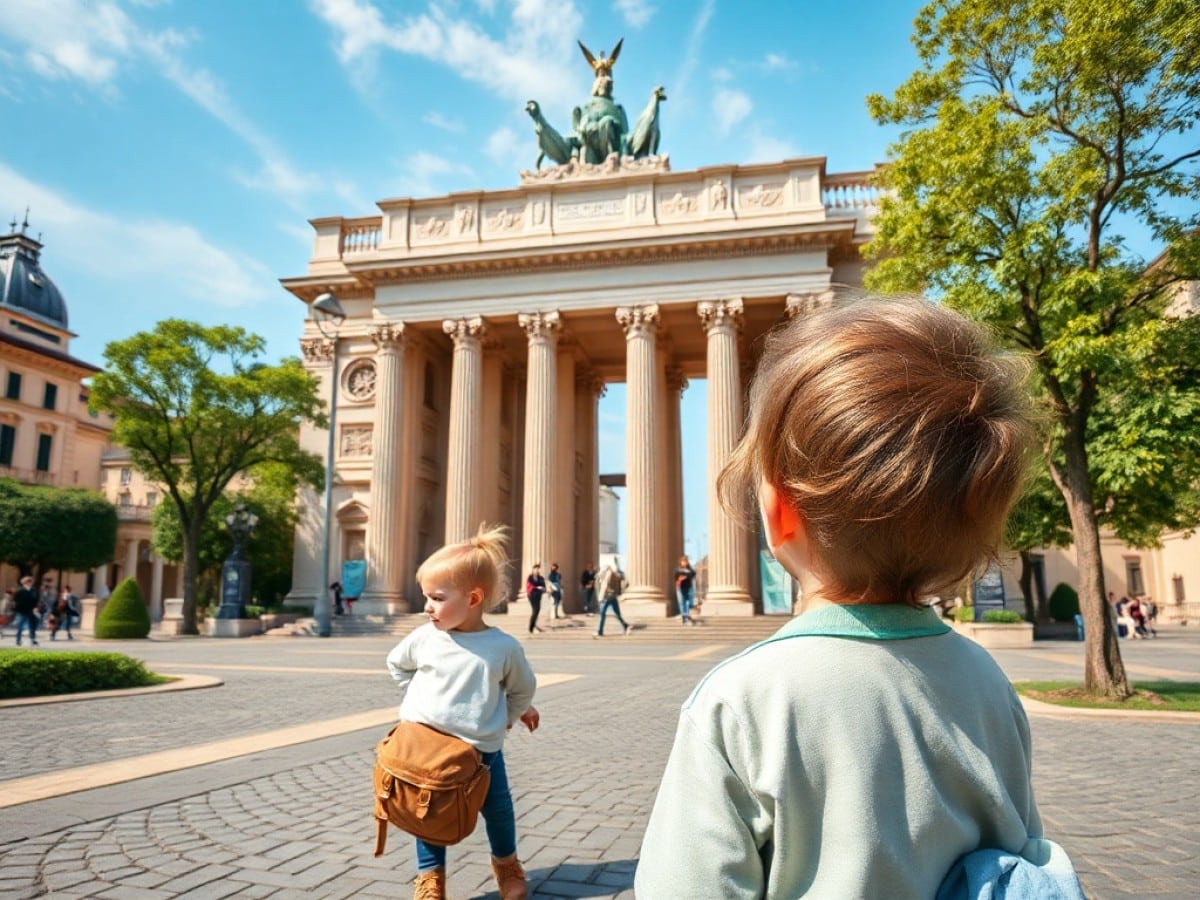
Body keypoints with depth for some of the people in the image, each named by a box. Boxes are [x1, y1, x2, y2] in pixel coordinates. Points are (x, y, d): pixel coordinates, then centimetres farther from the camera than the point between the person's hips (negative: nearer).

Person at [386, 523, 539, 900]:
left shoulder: (504, 647, -14)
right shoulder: (424, 638, -9)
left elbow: (522, 687, 4)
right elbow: (396, 663, 12)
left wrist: (508, 717, 8)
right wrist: (416, 701, 8)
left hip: (482, 748, 0)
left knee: (498, 808, 15)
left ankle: (506, 861, 41)